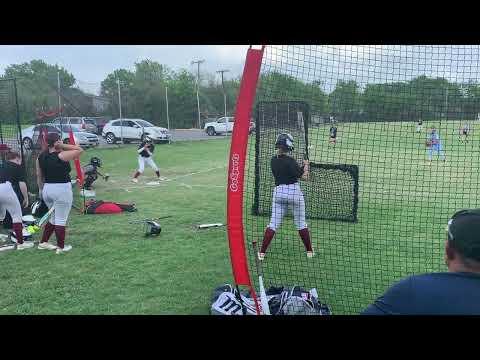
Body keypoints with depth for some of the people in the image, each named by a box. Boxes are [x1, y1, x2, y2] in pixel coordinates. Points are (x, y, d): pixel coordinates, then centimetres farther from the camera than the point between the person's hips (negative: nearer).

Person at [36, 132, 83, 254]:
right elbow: (80, 150, -11)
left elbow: (39, 175, 11)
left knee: (54, 217, 24)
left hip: (47, 189, 7)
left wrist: (41, 190, 20)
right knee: (61, 219, 3)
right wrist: (63, 146, -14)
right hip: (61, 189, -7)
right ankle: (61, 247, 13)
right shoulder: (61, 156, -17)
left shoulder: (41, 156, 4)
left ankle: (43, 242, 28)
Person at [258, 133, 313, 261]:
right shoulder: (290, 161, -14)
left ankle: (262, 252, 3)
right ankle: (309, 251, 23)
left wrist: (302, 166, 11)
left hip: (278, 192, 4)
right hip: (294, 192, -4)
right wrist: (306, 165, 7)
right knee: (301, 224, 11)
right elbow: (304, 177, -9)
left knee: (273, 223, 7)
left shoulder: (273, 160, 4)